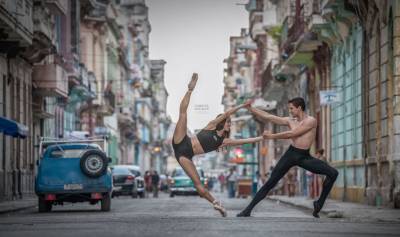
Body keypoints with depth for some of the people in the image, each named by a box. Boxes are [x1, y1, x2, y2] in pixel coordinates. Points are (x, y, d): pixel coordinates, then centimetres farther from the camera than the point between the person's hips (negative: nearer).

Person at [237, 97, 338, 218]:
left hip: (304, 156, -2)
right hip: (291, 154, 2)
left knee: (333, 173, -16)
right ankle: (248, 209, -3)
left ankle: (319, 204, -6)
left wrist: (272, 136, -10)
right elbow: (268, 117, 5)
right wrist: (250, 108, 1)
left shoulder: (311, 121, -8)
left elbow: (292, 134, -15)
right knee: (270, 182, -5)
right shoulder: (290, 121, 6)